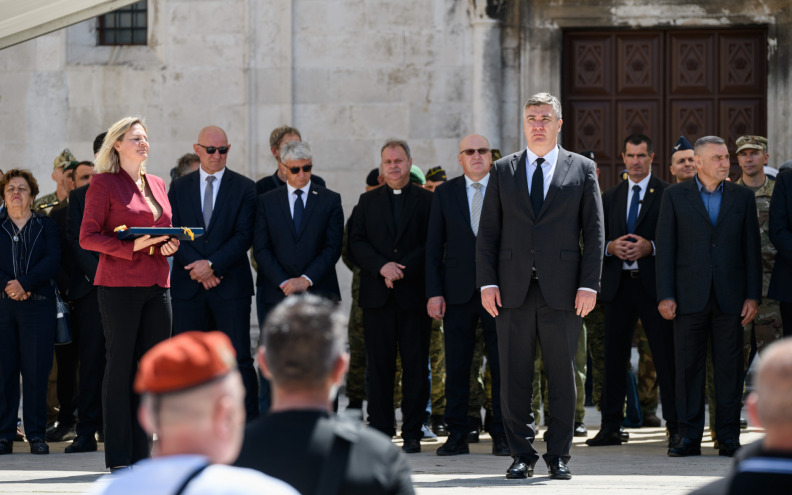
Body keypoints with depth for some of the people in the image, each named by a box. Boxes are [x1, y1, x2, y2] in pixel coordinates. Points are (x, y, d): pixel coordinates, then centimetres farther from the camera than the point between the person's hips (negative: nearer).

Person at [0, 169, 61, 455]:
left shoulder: (47, 226, 13)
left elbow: (53, 260, -1)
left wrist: (24, 283, -14)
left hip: (38, 304, 0)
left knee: (36, 370, -4)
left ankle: (36, 434, 1)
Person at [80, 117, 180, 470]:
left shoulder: (157, 185, 18)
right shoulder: (104, 183, -2)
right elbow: (88, 237, -7)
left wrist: (170, 245, 2)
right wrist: (132, 245, -18)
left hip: (157, 285, 6)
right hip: (119, 285, -6)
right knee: (120, 367, -4)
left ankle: (141, 454, 9)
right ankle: (118, 458, -1)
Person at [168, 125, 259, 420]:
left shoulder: (244, 188, 4)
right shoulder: (179, 187, 11)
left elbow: (244, 236, -4)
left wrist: (212, 264, -14)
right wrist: (196, 267, -10)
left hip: (231, 285, -2)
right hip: (188, 286, 2)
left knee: (239, 359, -5)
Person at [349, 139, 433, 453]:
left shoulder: (427, 200, 7)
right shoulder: (368, 201, 14)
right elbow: (356, 243, 5)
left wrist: (402, 269, -13)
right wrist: (381, 267, -11)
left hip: (414, 294, -2)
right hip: (377, 296, 2)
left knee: (415, 365, -1)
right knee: (379, 365, 1)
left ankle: (412, 433, 4)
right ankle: (380, 432, 4)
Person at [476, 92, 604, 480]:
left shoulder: (582, 170, 7)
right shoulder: (503, 170, 11)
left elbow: (594, 231, 4)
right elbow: (488, 231, 9)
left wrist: (589, 285, -6)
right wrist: (487, 282, -2)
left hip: (562, 289, -1)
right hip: (513, 289, 1)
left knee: (562, 376, 2)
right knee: (515, 376, 1)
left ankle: (558, 456, 10)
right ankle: (522, 455, 8)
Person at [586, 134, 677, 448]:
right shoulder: (610, 197, 16)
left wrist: (650, 247, -17)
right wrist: (611, 247, -6)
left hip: (654, 284, -4)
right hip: (618, 285, 4)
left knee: (665, 357, -4)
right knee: (614, 357, 6)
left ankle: (675, 426, -1)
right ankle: (610, 428, 11)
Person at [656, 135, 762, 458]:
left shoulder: (742, 197, 10)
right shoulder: (675, 196, 5)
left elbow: (752, 249, 8)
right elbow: (665, 247, 3)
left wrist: (753, 296, 1)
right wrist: (665, 296, -5)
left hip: (730, 298, 1)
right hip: (690, 297, -1)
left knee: (729, 368, 1)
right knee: (688, 367, 0)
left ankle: (728, 438, 6)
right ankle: (689, 437, 6)